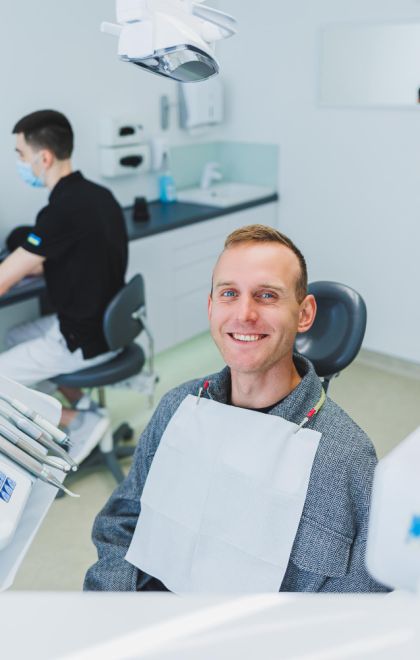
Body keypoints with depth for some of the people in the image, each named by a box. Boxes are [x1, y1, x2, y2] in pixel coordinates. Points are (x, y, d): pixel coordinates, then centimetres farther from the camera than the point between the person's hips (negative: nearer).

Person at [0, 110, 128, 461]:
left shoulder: (62, 210, -25)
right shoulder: (98, 195, 2)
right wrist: (32, 265, 7)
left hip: (84, 339, -9)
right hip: (105, 324, 9)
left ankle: (81, 422, 7)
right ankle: (80, 406, 24)